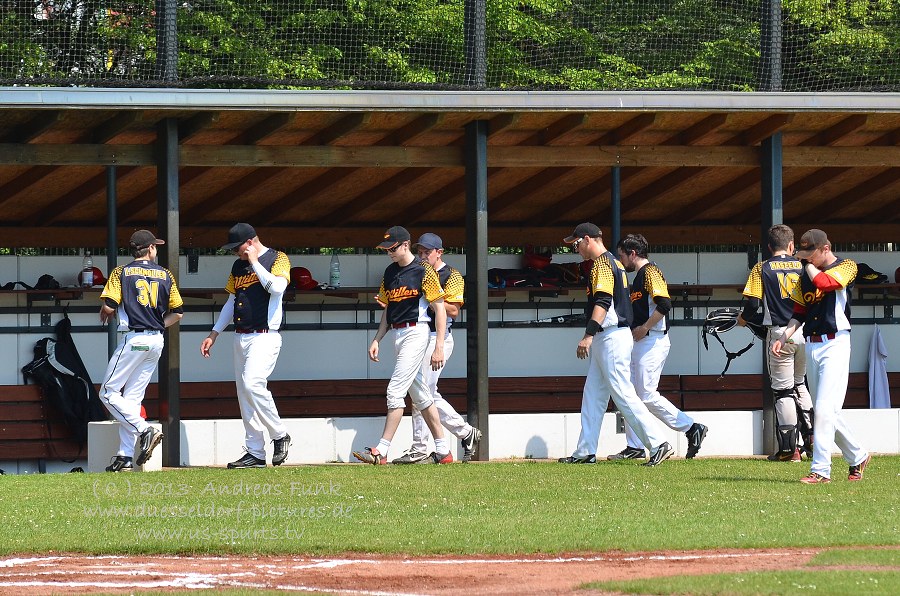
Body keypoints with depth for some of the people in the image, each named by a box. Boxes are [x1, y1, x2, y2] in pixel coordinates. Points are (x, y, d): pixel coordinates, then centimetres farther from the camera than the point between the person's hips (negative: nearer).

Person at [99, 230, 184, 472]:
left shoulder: (121, 273, -3)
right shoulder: (165, 275, 9)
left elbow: (109, 306, -11)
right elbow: (177, 312, 10)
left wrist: (105, 314, 12)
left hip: (133, 340, -5)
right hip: (157, 341, 5)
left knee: (109, 392, 1)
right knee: (133, 396, 8)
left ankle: (144, 430, -16)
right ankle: (125, 457, 3)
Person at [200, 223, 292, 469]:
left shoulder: (277, 259, -3)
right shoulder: (238, 266, 17)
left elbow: (277, 287, -21)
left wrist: (254, 263, -13)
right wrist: (214, 334, 19)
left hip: (264, 336, -8)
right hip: (240, 336, 8)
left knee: (252, 383, -25)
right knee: (244, 393, 3)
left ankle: (279, 435, -9)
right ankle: (255, 453, 4)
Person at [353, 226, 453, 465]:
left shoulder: (423, 271, -9)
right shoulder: (390, 272, 13)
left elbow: (440, 309, -10)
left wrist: (439, 347, -16)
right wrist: (376, 340, 11)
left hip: (416, 332, -8)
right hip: (397, 335, 8)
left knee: (395, 390, -15)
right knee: (420, 395, 10)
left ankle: (381, 451, -17)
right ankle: (442, 451, 15)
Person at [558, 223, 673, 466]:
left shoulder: (602, 264, -12)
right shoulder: (614, 263, 19)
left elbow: (603, 301, -24)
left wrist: (589, 335, -31)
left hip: (612, 337, -11)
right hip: (606, 340, 11)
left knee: (623, 394, -13)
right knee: (592, 396, 12)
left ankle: (658, 444, -16)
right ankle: (586, 452, 14)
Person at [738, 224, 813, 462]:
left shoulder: (761, 269, -1)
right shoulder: (804, 266, 7)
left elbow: (753, 303, -7)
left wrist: (743, 319, 12)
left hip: (779, 334, -3)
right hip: (806, 333, 3)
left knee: (783, 391, 1)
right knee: (802, 386, 20)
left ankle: (789, 449, -1)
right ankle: (811, 439, 14)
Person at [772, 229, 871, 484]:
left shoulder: (847, 267, -3)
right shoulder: (805, 276, 15)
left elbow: (824, 283, -22)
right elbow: (799, 313, 17)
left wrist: (809, 263, -5)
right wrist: (784, 337, 2)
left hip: (835, 344, -7)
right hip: (811, 346, 7)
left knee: (825, 407, -14)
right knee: (828, 411, 9)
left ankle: (821, 470, -15)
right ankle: (857, 457, 25)